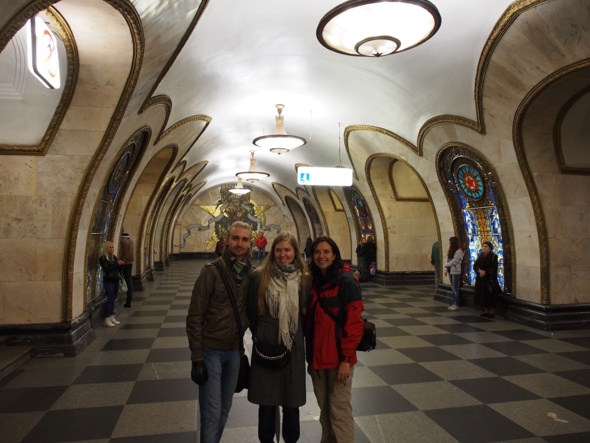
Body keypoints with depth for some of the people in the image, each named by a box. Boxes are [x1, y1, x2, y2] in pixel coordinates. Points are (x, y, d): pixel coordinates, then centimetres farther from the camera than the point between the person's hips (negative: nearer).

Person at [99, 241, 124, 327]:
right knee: (110, 299, -8)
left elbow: (118, 269, 13)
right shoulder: (103, 258, -9)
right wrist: (116, 264, -22)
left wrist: (121, 264, -7)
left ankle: (112, 317, 18)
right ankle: (107, 319, -3)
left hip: (115, 280, 7)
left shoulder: (114, 257, 11)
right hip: (108, 281, -7)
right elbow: (107, 269, -19)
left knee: (113, 299, 10)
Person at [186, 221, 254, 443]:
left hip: (235, 350, 5)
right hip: (210, 350, -4)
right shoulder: (212, 271, -14)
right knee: (212, 413, 1)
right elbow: (194, 316, -13)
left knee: (224, 409, 17)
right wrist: (197, 357, -14)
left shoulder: (252, 274, -1)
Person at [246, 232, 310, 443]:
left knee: (291, 402, 13)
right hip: (266, 346, -1)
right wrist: (259, 336, 7)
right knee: (266, 401, 11)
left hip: (294, 347, 1)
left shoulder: (304, 279, -3)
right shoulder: (260, 276, -7)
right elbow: (251, 311, 2)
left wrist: (307, 341, 4)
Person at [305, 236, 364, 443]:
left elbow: (354, 323, -16)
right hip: (317, 356, 6)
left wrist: (346, 358, -17)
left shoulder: (346, 281, -13)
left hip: (338, 357, -6)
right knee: (325, 408, 18)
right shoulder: (314, 281, 7)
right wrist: (310, 353, 12)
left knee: (339, 409, 3)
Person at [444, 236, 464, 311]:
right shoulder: (450, 251, 14)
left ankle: (457, 304, 3)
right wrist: (446, 269, 6)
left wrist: (446, 265, -8)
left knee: (455, 288, -4)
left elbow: (454, 261, -17)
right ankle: (454, 303, 16)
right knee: (453, 288, 11)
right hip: (450, 271, 8)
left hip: (456, 272, -8)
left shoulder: (459, 251, -12)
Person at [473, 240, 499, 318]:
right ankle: (486, 311, 16)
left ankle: (492, 312, 4)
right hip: (480, 279, 6)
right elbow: (475, 266, 3)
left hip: (490, 279, -6)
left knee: (490, 296, -5)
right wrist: (479, 270, -16)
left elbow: (494, 269, -13)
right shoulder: (480, 256, 13)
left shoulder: (494, 257, -5)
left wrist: (485, 272, -19)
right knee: (483, 295, 6)